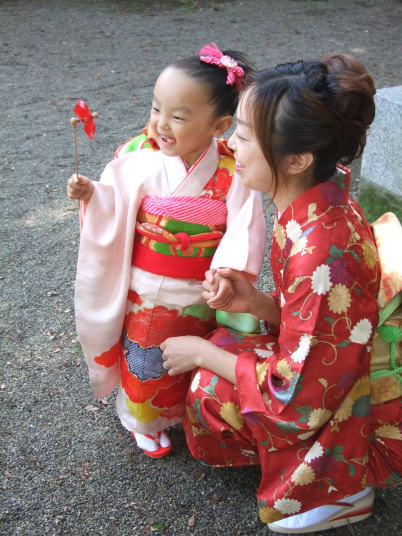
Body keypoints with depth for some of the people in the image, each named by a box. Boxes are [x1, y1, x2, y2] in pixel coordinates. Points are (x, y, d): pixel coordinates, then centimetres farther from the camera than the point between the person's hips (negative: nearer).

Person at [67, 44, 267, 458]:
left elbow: (244, 232, -19)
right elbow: (115, 216, -8)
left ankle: (191, 414, 55)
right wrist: (90, 195, -26)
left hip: (202, 297, 0)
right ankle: (146, 421, 49)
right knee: (145, 363, 19)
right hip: (145, 292, 0)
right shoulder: (139, 161, -15)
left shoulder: (233, 174, -17)